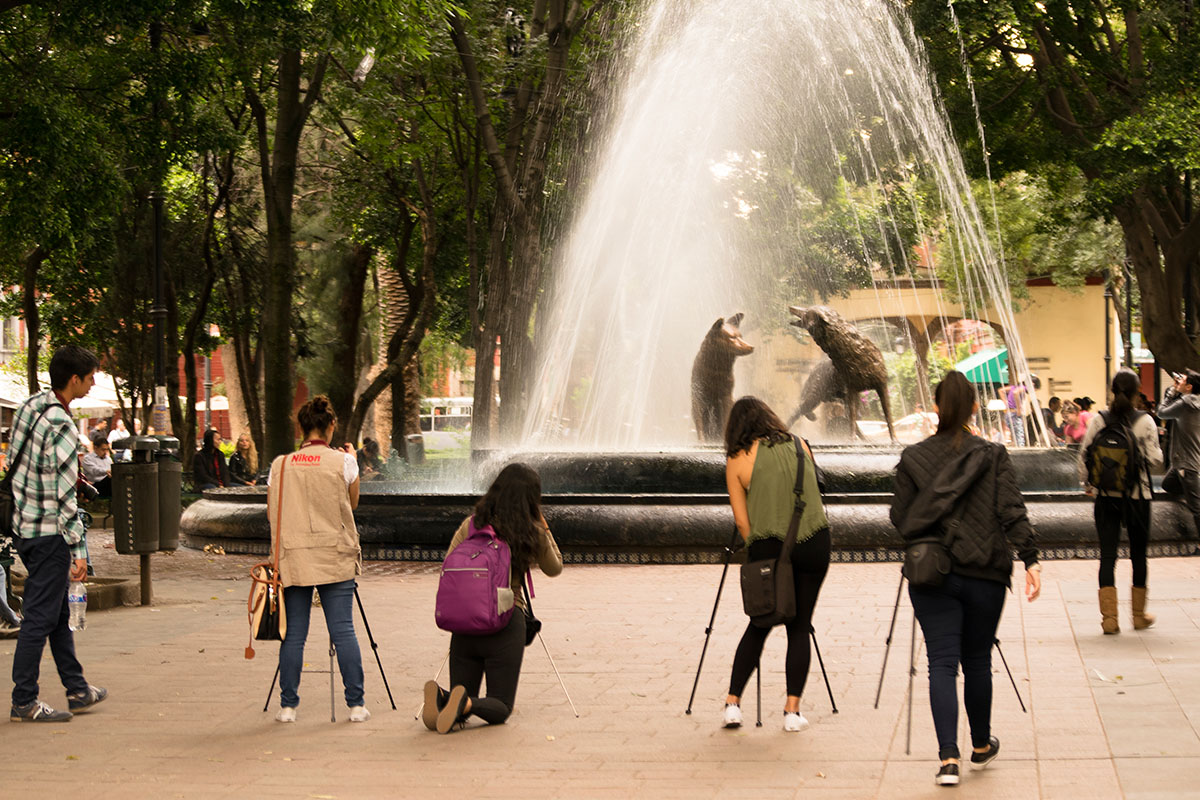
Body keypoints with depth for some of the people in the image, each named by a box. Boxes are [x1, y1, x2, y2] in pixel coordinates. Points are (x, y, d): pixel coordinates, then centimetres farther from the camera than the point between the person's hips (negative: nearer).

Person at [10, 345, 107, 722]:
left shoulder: (30, 405, 6)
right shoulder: (61, 427, -21)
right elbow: (64, 496, -22)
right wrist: (78, 549, -18)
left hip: (23, 524, 9)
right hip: (49, 532, -9)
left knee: (58, 613, 17)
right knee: (40, 617, -1)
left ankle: (77, 689, 28)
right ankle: (24, 702, 5)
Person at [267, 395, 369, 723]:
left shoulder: (280, 464, 3)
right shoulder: (342, 462, -3)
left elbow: (272, 512, 8)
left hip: (293, 558, 2)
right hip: (335, 559, -1)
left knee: (293, 634, 5)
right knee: (343, 631, 2)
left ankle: (288, 705, 6)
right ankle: (356, 705, 4)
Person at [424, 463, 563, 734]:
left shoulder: (471, 524, 2)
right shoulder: (533, 533, -4)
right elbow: (555, 568, 14)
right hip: (507, 623, -3)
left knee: (460, 713, 14)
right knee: (501, 708, 9)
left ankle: (440, 698, -21)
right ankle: (467, 702, -24)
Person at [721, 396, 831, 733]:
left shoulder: (737, 460, 2)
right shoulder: (797, 446, 11)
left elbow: (741, 519, 0)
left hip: (768, 547, -1)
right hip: (814, 543, 1)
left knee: (759, 624, 12)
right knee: (800, 626, 8)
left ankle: (733, 702, 10)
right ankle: (793, 710, 5)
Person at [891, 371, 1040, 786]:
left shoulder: (912, 458, 0)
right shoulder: (993, 455, -1)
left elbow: (900, 518, 2)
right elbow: (1013, 512, -10)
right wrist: (1030, 560, -11)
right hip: (984, 574, 0)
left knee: (942, 662, -1)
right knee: (977, 660, 16)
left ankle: (949, 758, -14)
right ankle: (981, 745, 33)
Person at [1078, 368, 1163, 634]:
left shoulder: (1099, 420, -3)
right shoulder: (1145, 421, -9)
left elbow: (1084, 454, 0)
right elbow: (1154, 458, -10)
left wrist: (1088, 484, 14)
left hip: (1106, 496, 1)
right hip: (1137, 495, -1)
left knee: (1107, 555, 3)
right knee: (1138, 554, 13)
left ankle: (1109, 617, -3)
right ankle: (1139, 615, 22)